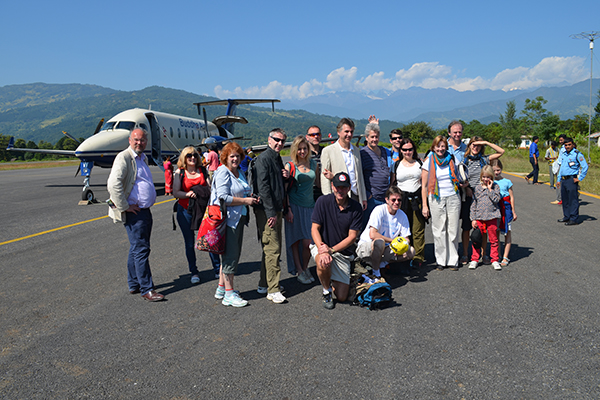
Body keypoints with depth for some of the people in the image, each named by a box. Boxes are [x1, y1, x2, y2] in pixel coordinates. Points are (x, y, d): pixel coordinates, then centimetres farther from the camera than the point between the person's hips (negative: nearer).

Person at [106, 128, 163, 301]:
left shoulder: (142, 158, 17)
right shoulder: (124, 157, -11)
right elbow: (114, 184, -22)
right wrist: (125, 207, -19)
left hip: (145, 210, 9)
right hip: (134, 212, -9)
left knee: (137, 249, 15)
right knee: (141, 250, -7)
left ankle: (134, 284, 25)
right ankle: (147, 289, -2)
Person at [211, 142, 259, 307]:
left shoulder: (240, 172, 16)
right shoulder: (222, 172, -11)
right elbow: (223, 197, -20)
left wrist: (251, 198, 8)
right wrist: (245, 201, -15)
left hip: (239, 218, 9)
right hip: (228, 219, -9)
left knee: (232, 254, 14)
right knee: (230, 254, -5)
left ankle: (221, 288, 26)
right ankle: (229, 294, 2)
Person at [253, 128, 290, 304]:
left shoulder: (277, 159, 17)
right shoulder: (263, 158, -11)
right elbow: (263, 187, -18)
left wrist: (286, 176, 4)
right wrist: (271, 213, -21)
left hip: (276, 210, 10)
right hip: (266, 211, -10)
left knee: (273, 248, 14)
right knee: (272, 249, -9)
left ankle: (264, 284, 25)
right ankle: (273, 290, -3)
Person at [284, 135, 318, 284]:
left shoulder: (313, 163, 9)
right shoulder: (290, 166, -2)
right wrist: (288, 210, -10)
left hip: (310, 205, 3)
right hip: (295, 206, -3)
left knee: (308, 241, -2)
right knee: (296, 241, 2)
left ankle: (305, 268, 19)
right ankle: (299, 271, 14)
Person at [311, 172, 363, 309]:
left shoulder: (356, 208, -7)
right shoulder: (323, 201, -9)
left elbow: (352, 236, -9)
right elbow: (315, 228, -9)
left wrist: (331, 249, -21)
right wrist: (321, 248, -27)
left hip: (343, 252, 1)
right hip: (321, 246, -1)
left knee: (342, 297, -3)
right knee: (323, 263, -39)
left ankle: (332, 280, 33)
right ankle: (326, 291, -6)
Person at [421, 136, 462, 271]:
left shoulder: (451, 160, 8)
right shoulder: (429, 162, 1)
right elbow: (424, 185, 0)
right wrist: (425, 205, -4)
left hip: (453, 197, 2)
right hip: (436, 199, -2)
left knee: (453, 230, 3)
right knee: (439, 231, 1)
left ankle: (453, 260, 12)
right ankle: (441, 261, 11)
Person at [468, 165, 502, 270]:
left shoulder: (495, 187, 4)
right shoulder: (477, 188, 4)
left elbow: (496, 200, -10)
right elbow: (473, 204, 4)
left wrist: (490, 189, -11)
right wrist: (473, 219, 0)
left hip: (492, 217, -1)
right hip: (479, 218, 1)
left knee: (493, 240, 7)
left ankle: (495, 260, 17)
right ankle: (474, 260, 15)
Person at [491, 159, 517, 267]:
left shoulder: (507, 182, 3)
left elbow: (511, 197, 6)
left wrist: (513, 211, 6)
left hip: (506, 208, 0)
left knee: (507, 233, 1)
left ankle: (505, 257, 7)